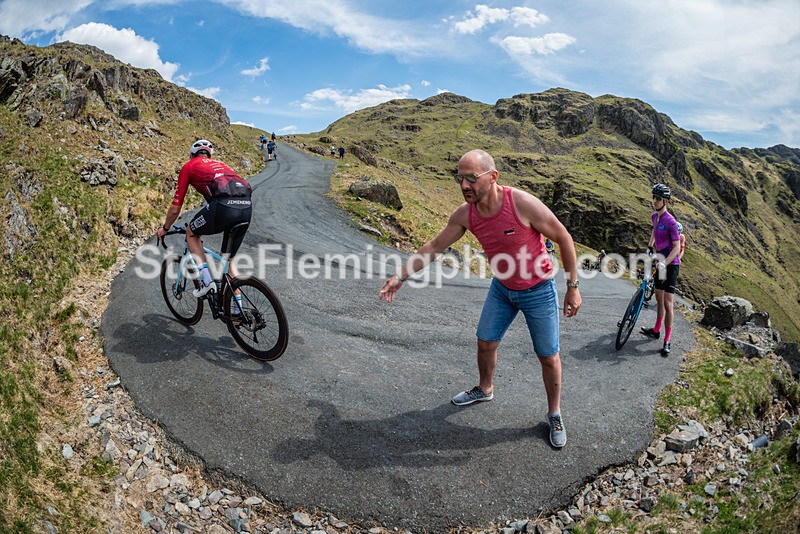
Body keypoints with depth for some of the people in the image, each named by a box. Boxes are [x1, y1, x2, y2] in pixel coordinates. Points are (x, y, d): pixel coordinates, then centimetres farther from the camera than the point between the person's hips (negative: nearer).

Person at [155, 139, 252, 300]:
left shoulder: (189, 167, 21)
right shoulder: (220, 164, 37)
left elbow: (175, 209, 22)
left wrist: (164, 229, 41)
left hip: (224, 207, -5)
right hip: (246, 208, 5)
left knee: (191, 233, 25)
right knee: (228, 259, 22)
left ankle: (206, 281, 12)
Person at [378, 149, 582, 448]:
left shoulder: (522, 203, -31)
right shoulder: (465, 214, -15)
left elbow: (564, 238, -18)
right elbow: (435, 247, -2)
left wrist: (572, 287, -15)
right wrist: (400, 277, -1)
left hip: (538, 291, -4)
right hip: (502, 288, 5)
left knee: (548, 356, 7)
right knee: (486, 343, 15)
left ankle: (554, 414, 30)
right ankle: (484, 389, 44)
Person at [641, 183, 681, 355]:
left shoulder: (670, 222, -20)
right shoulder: (655, 216, 5)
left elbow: (677, 248, -23)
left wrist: (664, 263, -33)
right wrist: (649, 247, 23)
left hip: (671, 265, -8)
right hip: (661, 262, 9)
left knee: (668, 303, -9)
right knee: (659, 298, 19)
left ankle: (667, 341, -3)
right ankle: (656, 330, 34)